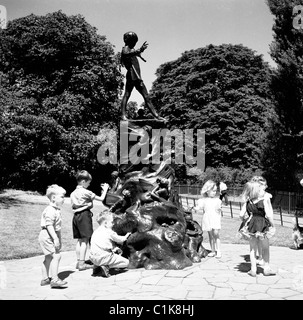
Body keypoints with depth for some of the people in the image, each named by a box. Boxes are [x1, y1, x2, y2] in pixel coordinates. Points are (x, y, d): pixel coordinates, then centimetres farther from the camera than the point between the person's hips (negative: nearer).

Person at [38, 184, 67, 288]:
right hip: (47, 236, -11)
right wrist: (55, 238, -29)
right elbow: (49, 225, -26)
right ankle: (54, 279, -12)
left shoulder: (56, 210, 14)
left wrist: (59, 239, 23)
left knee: (48, 258, 16)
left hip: (50, 236, 11)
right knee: (56, 256, -13)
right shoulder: (50, 211, -19)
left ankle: (45, 278, 26)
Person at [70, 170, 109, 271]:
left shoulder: (73, 193, 12)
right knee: (85, 240, -3)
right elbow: (101, 198, -6)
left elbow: (73, 206, 11)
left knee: (80, 240, 14)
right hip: (85, 215, -8)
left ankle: (78, 261, 18)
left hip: (76, 216, 8)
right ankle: (82, 263, -4)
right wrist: (105, 189, 7)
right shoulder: (86, 192, -10)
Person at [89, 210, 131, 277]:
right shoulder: (109, 232, -4)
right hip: (103, 257, -8)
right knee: (126, 262, -1)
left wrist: (116, 249, 17)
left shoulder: (96, 231, 18)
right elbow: (118, 239, 11)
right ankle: (106, 267, -13)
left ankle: (96, 267, 16)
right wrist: (125, 237, 30)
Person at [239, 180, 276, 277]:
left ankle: (253, 269, 18)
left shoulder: (248, 202, -1)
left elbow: (241, 215, -3)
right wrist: (273, 225, -4)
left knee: (253, 249, 14)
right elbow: (268, 215, -17)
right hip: (262, 225, -3)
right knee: (265, 248, 17)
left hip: (251, 225, 3)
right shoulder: (264, 200, -12)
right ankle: (266, 268, 26)